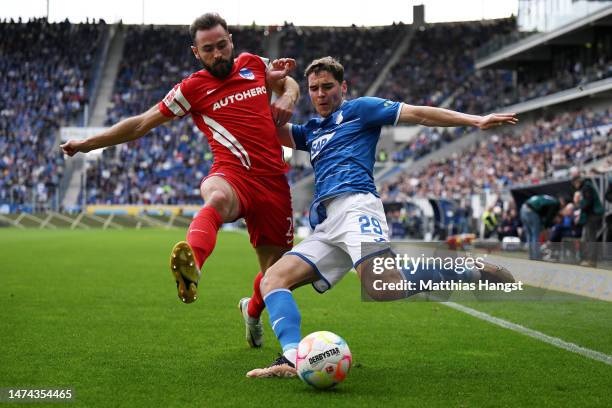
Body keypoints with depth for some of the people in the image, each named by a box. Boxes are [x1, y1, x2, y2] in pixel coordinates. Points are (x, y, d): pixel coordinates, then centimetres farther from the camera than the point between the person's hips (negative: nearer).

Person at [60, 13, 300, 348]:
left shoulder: (253, 64, 13)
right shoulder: (193, 87, 4)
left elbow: (289, 84, 32)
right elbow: (142, 124, 10)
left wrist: (287, 99, 7)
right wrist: (87, 144, 9)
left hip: (273, 182, 4)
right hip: (233, 175, -4)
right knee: (217, 198, -43)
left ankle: (252, 312, 44)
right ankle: (192, 265, -72)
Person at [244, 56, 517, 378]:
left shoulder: (358, 109, 15)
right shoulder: (311, 131, 34)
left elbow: (417, 114, 8)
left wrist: (475, 120, 0)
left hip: (353, 204, -8)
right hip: (325, 227, 8)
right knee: (272, 279, -11)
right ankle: (292, 357, -30)